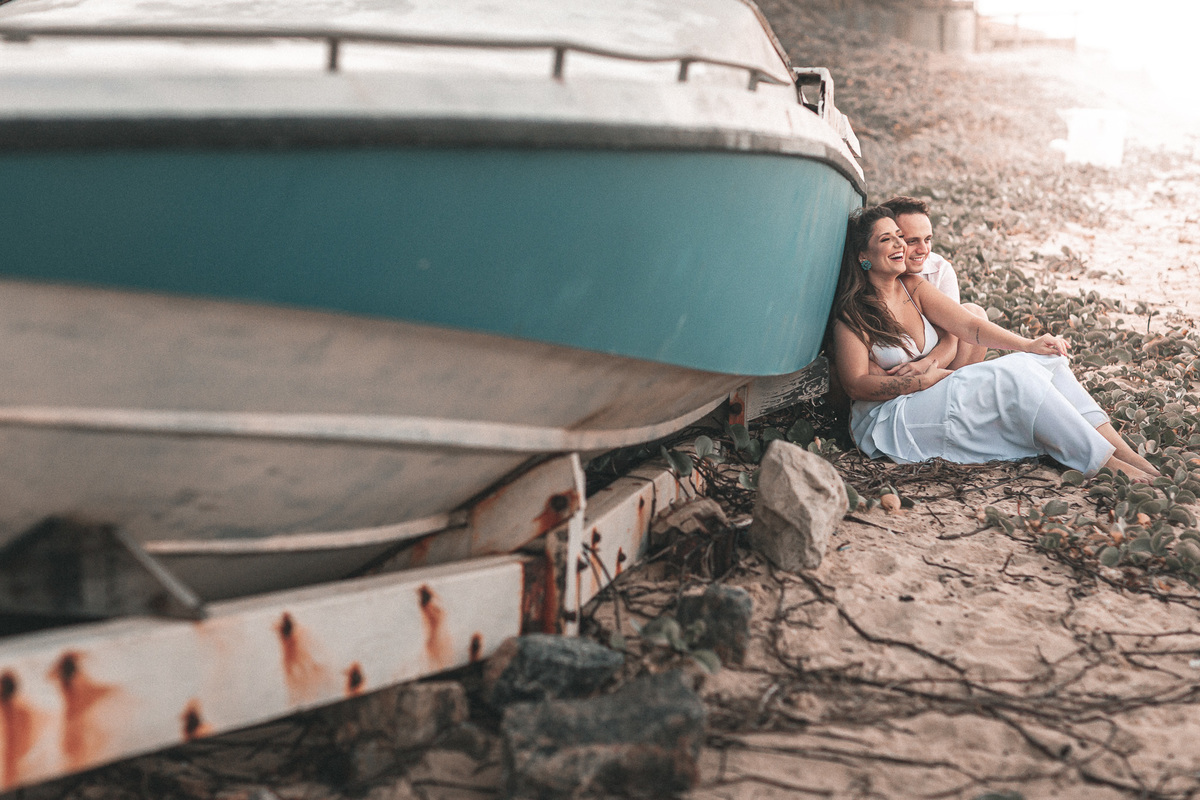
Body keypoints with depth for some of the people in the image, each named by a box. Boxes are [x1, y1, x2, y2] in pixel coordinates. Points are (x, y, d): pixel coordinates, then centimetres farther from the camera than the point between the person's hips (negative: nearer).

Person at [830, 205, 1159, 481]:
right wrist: (924, 380, -21)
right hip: (888, 417, -8)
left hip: (935, 395, 8)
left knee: (1043, 359, -11)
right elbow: (857, 385, -15)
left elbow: (968, 325, 1)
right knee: (1013, 376, -25)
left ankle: (1125, 452, -23)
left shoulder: (914, 287, 12)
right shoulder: (852, 311, -8)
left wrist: (1026, 344, -14)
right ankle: (1109, 466, -28)